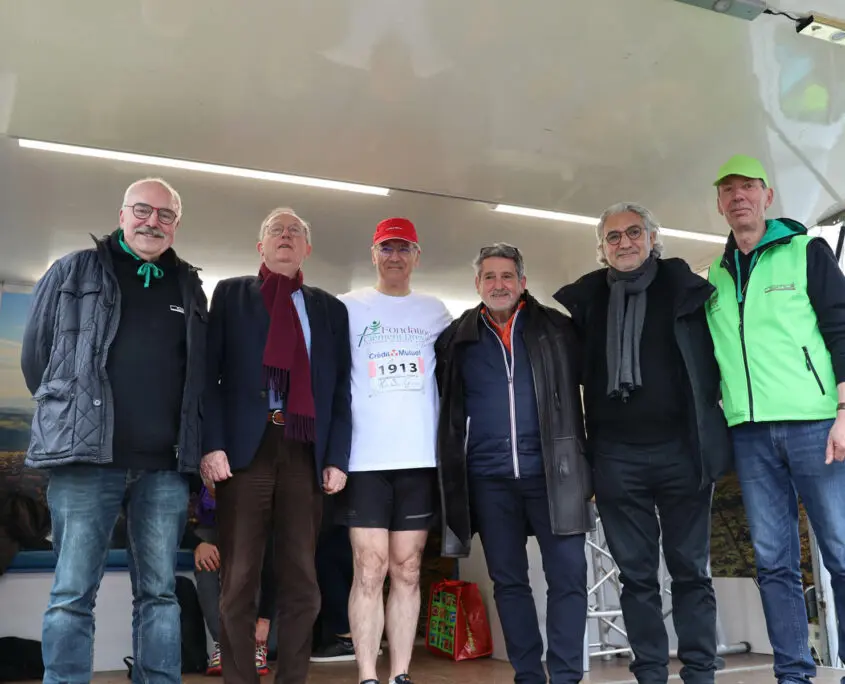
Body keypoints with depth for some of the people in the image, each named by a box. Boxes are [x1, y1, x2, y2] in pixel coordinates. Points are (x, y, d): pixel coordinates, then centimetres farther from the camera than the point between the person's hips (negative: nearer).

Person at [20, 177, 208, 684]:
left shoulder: (190, 288, 15)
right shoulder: (74, 272, 8)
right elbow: (35, 354, 10)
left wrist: (192, 442, 12)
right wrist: (72, 414, 11)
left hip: (165, 465, 2)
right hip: (88, 456, -2)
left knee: (159, 592, 7)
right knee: (73, 594, 0)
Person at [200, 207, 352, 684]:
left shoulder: (331, 308, 16)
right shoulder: (230, 294, 12)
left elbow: (341, 388, 11)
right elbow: (210, 373, 3)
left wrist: (337, 457, 1)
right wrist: (212, 444, -8)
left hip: (305, 452, 2)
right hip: (245, 447, -1)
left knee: (301, 579, 4)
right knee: (239, 579, 1)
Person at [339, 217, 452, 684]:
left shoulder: (436, 312, 13)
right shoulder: (348, 307, 6)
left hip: (421, 458, 3)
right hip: (365, 458, -2)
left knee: (407, 570, 7)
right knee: (369, 570, -3)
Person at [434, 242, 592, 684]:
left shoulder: (556, 329, 6)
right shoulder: (457, 339, 9)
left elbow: (581, 387, 4)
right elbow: (445, 407, 12)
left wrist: (581, 462, -3)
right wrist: (451, 470, 5)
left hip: (549, 469, -1)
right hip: (488, 477, 2)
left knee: (568, 574, -3)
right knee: (508, 580, 8)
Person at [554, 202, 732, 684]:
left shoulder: (686, 288, 5)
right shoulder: (586, 299, 10)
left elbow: (718, 355, 4)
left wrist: (710, 430, -4)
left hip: (681, 448, -1)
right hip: (616, 455, 2)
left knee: (691, 569, 6)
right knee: (636, 574, 7)